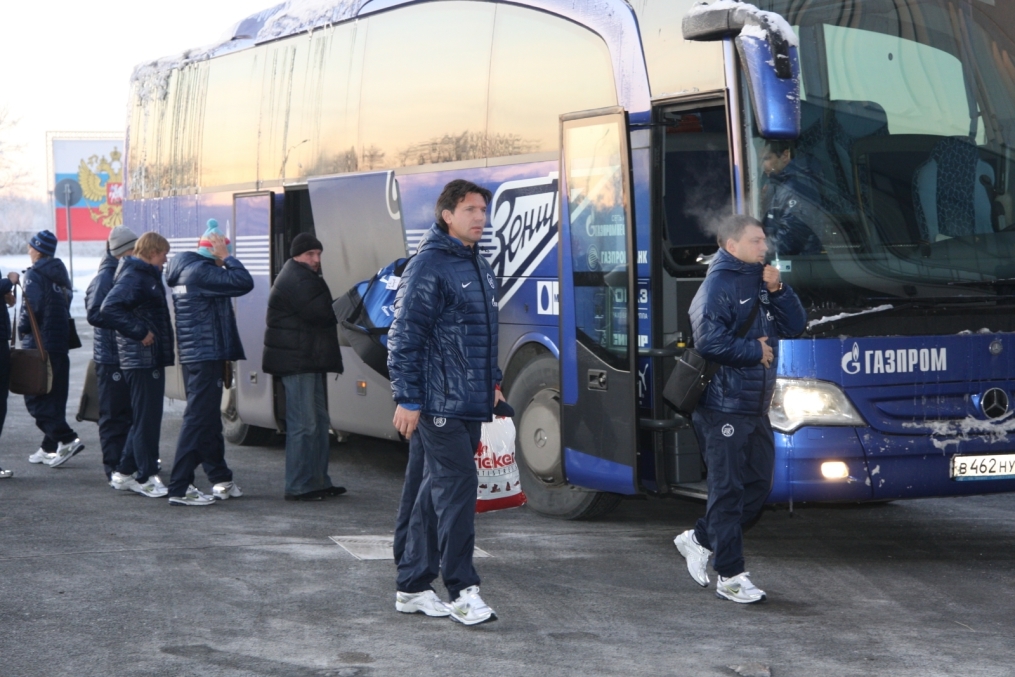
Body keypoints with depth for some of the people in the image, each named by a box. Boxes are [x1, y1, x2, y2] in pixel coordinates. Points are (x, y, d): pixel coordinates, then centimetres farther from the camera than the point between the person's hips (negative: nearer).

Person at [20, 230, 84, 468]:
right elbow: (66, 306, 13)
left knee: (35, 398, -5)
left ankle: (67, 439, -17)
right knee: (55, 397, 12)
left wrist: (22, 327, -3)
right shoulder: (60, 274, 15)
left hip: (39, 344, -8)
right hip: (61, 344, 8)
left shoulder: (34, 274, -10)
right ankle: (50, 448, 15)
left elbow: (32, 307, -19)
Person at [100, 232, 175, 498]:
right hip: (141, 357, -11)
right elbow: (109, 308, -27)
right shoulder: (134, 277, -14)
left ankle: (125, 473, 22)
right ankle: (147, 478, 0)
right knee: (146, 418, -5)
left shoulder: (148, 276, 17)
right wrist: (139, 332, -23)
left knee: (144, 418, 15)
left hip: (152, 358, 11)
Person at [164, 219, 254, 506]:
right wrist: (225, 258, -13)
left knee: (207, 419, 17)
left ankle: (221, 479, 27)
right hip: (205, 356, -11)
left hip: (193, 355, 11)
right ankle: (180, 488, -10)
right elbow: (243, 283, -25)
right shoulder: (200, 272, -17)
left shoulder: (188, 270, 15)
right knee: (198, 419, -9)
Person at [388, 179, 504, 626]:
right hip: (438, 404, -9)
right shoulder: (429, 266, -10)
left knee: (435, 492, 12)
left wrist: (492, 381, 22)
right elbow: (404, 337, -13)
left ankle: (412, 587, 18)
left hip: (471, 404, 9)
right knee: (457, 487, -12)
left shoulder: (480, 267, 17)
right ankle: (462, 590, -8)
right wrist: (406, 399, -16)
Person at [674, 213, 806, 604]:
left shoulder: (759, 284, 14)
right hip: (724, 405, -9)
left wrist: (777, 290, -4)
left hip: (755, 407, 9)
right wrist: (755, 351, -12)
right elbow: (709, 341, -23)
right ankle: (730, 577, 1)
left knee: (758, 484, 12)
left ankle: (700, 539, 28)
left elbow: (794, 326, 11)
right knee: (728, 490, -4)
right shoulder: (718, 286, -12)